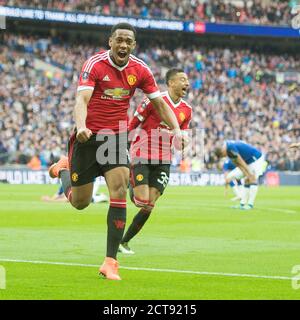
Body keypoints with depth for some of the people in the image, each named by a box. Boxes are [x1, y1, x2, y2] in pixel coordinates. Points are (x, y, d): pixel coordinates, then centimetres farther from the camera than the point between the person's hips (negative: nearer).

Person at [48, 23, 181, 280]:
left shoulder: (140, 70, -1)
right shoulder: (95, 64, -14)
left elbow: (159, 103, 5)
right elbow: (82, 99, -24)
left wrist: (176, 129, -10)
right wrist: (81, 126, -43)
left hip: (117, 136, 2)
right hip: (89, 135, -2)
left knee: (119, 192, -17)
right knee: (80, 202, 7)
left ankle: (110, 262, -12)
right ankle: (64, 168, 43)